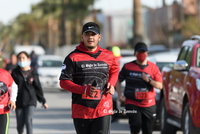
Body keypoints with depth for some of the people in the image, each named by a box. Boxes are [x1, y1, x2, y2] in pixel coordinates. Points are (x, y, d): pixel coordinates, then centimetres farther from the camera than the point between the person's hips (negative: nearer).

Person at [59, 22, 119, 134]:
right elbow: (64, 82, -4)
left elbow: (114, 70, 28)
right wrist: (84, 90, -18)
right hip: (81, 111, 0)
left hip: (103, 110, 0)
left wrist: (111, 85, 6)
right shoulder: (73, 57, -2)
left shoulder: (108, 56, 8)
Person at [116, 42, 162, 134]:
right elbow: (118, 80, 13)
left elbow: (160, 85, 1)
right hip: (132, 103, -2)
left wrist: (149, 80, -16)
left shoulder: (153, 67, 5)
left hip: (149, 105, 2)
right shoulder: (128, 67, 3)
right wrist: (119, 95, 0)